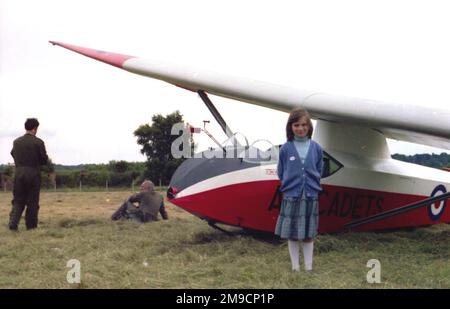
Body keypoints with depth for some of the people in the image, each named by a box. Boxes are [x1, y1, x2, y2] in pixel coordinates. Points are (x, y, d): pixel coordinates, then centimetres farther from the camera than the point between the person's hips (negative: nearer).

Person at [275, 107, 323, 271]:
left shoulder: (316, 148, 0)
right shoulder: (286, 148, -4)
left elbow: (319, 171, 11)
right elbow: (280, 172, 5)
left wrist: (311, 184, 4)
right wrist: (290, 184, 1)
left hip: (311, 196, 1)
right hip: (291, 196, -1)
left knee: (308, 235, 8)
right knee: (292, 235, 5)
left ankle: (309, 267, 19)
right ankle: (295, 267, 18)